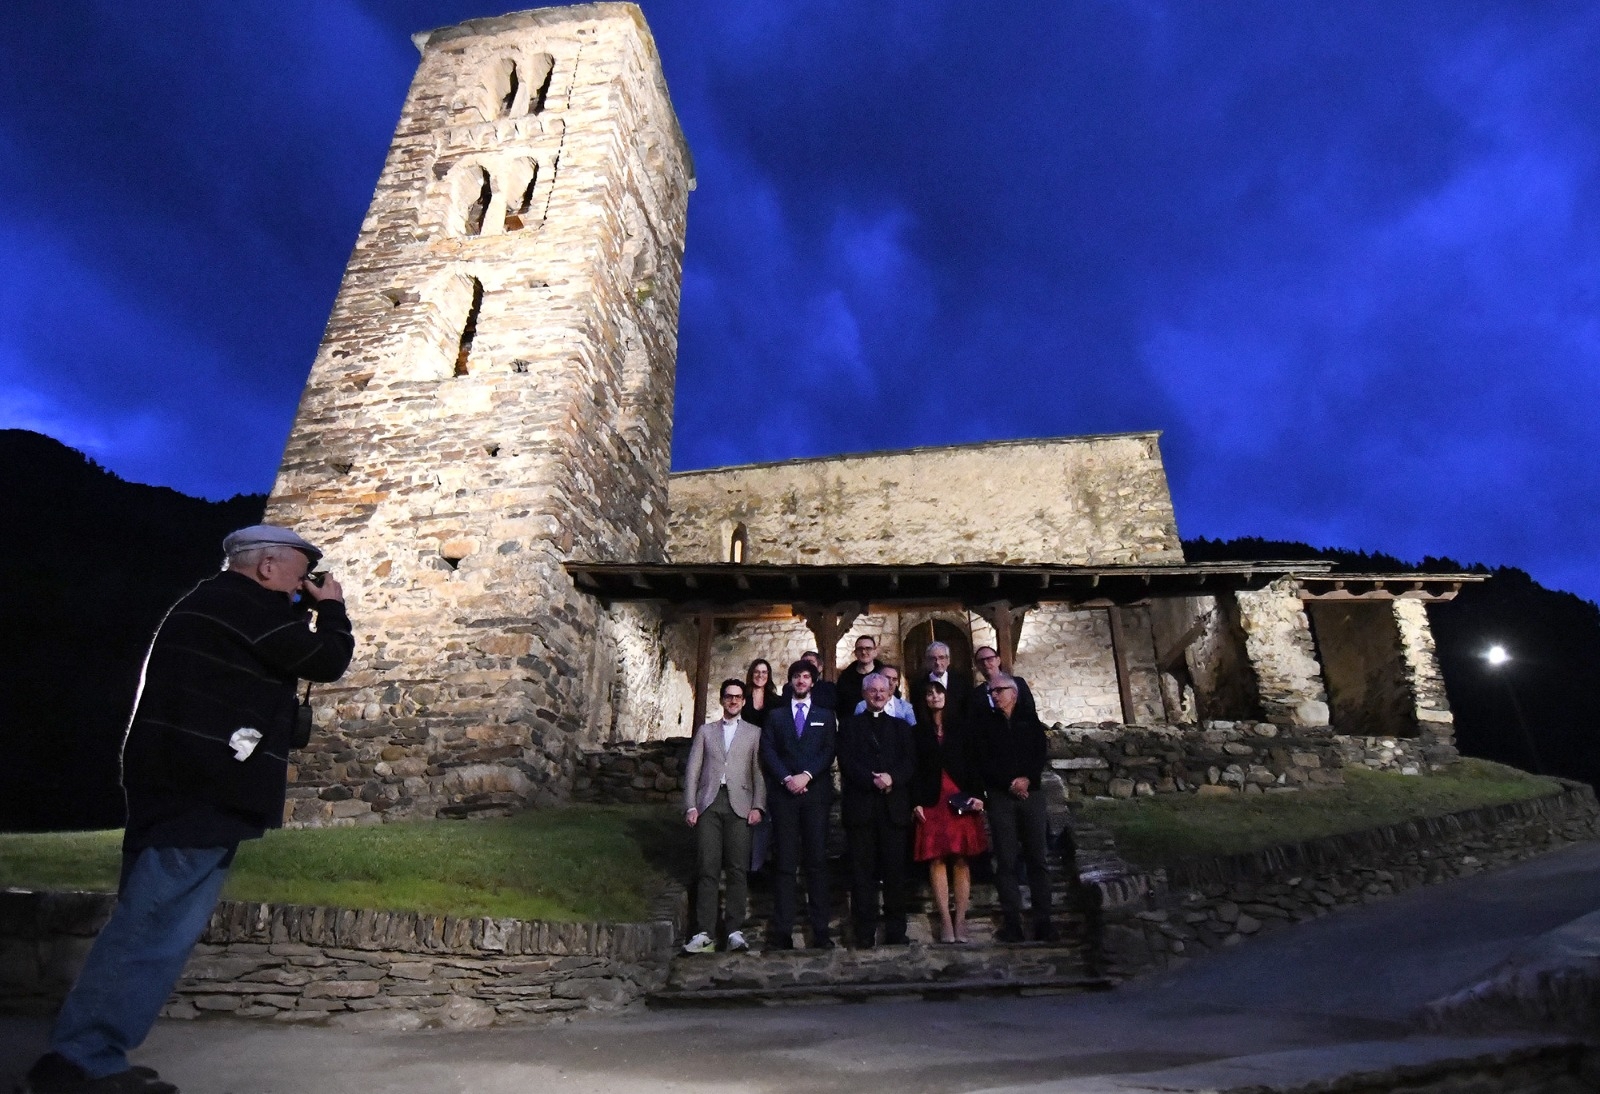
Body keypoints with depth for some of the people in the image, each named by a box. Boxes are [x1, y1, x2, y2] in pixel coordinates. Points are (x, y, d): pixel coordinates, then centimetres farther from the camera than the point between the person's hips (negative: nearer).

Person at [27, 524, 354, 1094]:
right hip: (205, 787, -11)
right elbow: (327, 662, -9)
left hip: (181, 782, 11)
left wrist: (306, 615, 17)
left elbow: (285, 658, 24)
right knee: (157, 927, -7)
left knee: (148, 924, 15)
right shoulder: (248, 603, -11)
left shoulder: (215, 602, 21)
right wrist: (331, 608, 6)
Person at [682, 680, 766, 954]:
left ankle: (735, 931, 0)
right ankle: (704, 933, -1)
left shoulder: (754, 733, 15)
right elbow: (692, 771, 12)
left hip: (739, 806, -1)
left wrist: (757, 806, -4)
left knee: (738, 870, -5)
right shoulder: (705, 731, 19)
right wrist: (690, 806, 2)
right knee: (708, 869, -3)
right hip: (709, 804, 1)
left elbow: (759, 773, 7)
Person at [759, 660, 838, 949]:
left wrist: (807, 775, -11)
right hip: (783, 794, 0)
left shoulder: (825, 715, 15)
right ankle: (782, 932, 2)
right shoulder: (775, 715, 16)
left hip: (816, 793, 0)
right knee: (784, 863, 0)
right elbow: (768, 751, 5)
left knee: (817, 861, -1)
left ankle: (820, 931, 3)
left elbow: (829, 751, 3)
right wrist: (786, 778, -9)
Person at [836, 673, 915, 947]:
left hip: (895, 806, 1)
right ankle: (865, 932, 7)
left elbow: (910, 761, 6)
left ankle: (896, 932, 11)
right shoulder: (850, 725, 13)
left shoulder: (901, 726, 19)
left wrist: (892, 778, -13)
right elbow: (846, 761, 0)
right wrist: (872, 780, -14)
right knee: (862, 871, 0)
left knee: (895, 871, 1)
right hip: (860, 806, -1)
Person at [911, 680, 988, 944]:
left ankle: (960, 921, 6)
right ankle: (945, 922, 2)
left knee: (961, 860, 0)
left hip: (961, 800, 1)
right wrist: (916, 802, -6)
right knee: (936, 860, -3)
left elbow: (974, 764, 6)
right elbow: (914, 769, 3)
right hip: (932, 802, -1)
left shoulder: (960, 730, 12)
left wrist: (977, 794, -6)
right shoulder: (918, 732, 9)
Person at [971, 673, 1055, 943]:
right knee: (1006, 861, -3)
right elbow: (984, 759, 0)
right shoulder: (983, 721, 9)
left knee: (1037, 859, 0)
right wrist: (1010, 783, -9)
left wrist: (1027, 779, -12)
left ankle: (1043, 921, 4)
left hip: (1031, 794, 1)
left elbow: (1040, 755, 4)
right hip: (1000, 797, -1)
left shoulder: (1029, 720, 13)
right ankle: (1012, 923, 0)